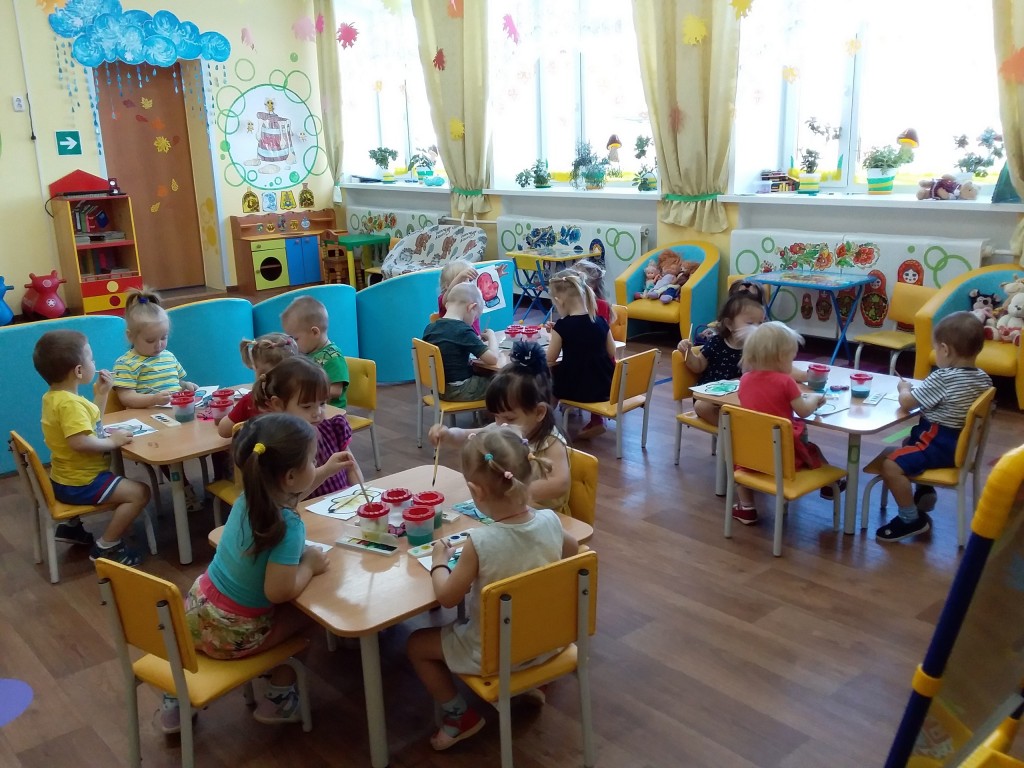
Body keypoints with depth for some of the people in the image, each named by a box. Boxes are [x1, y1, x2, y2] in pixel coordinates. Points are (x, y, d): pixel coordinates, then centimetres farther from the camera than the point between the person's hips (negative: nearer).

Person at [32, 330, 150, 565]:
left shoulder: (54, 396, 7)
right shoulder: (69, 403, -27)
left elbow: (89, 423, 17)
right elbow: (80, 441, -40)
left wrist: (101, 393, 9)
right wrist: (112, 441, -25)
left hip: (67, 478, 11)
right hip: (79, 483, -11)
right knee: (139, 493, -18)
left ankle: (72, 527, 38)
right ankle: (106, 547, -9)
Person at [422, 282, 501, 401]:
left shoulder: (430, 328, 1)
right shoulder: (463, 330, -20)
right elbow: (493, 359, -21)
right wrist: (491, 336, -3)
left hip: (438, 387, 8)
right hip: (458, 391, -8)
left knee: (483, 376, 25)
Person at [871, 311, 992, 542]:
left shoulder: (942, 378, -23)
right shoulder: (983, 378, 3)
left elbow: (906, 402, -18)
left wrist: (904, 389, 4)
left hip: (940, 445, -10)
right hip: (962, 443, 10)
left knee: (891, 464, -18)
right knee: (908, 443, 33)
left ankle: (911, 519, -9)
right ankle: (924, 491, 34)